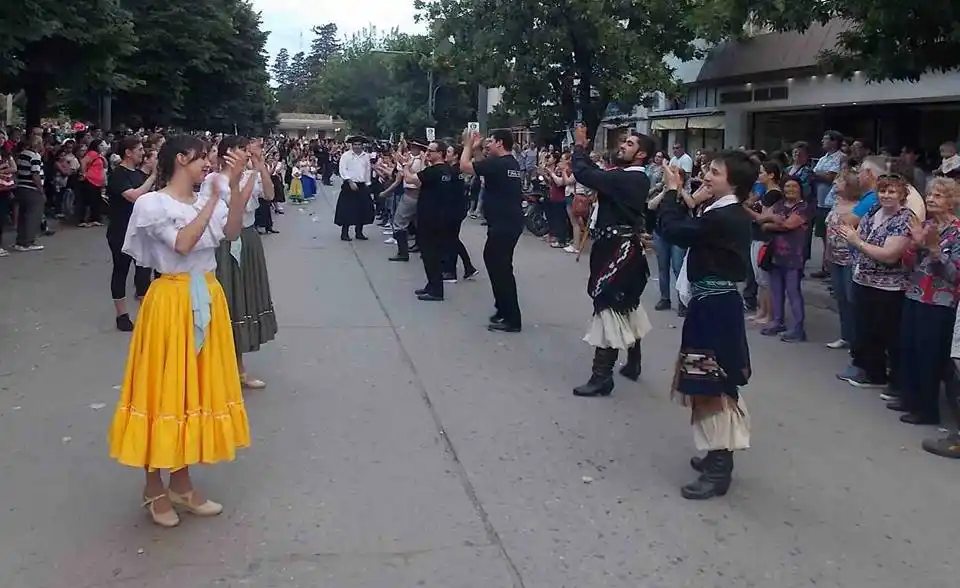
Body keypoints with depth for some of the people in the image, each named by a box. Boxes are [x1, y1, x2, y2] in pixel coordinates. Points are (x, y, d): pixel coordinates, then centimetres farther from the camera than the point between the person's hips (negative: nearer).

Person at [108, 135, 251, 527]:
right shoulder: (152, 203, -10)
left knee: (194, 387, 12)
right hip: (171, 302, -6)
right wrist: (215, 197, -20)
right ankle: (154, 488, 18)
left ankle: (181, 484, 26)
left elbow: (232, 233, -10)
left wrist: (235, 187, -19)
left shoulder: (207, 201, 5)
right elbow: (182, 244, -22)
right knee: (165, 387, 1)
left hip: (206, 300, 6)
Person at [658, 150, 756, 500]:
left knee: (710, 388, -5)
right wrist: (681, 196, 7)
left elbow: (673, 231, -22)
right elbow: (691, 229, 15)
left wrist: (672, 192, -9)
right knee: (715, 385, 18)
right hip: (717, 303, 10)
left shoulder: (722, 218, -21)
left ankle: (718, 471, 1)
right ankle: (719, 455, 30)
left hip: (713, 307, -10)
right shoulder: (732, 215, 10)